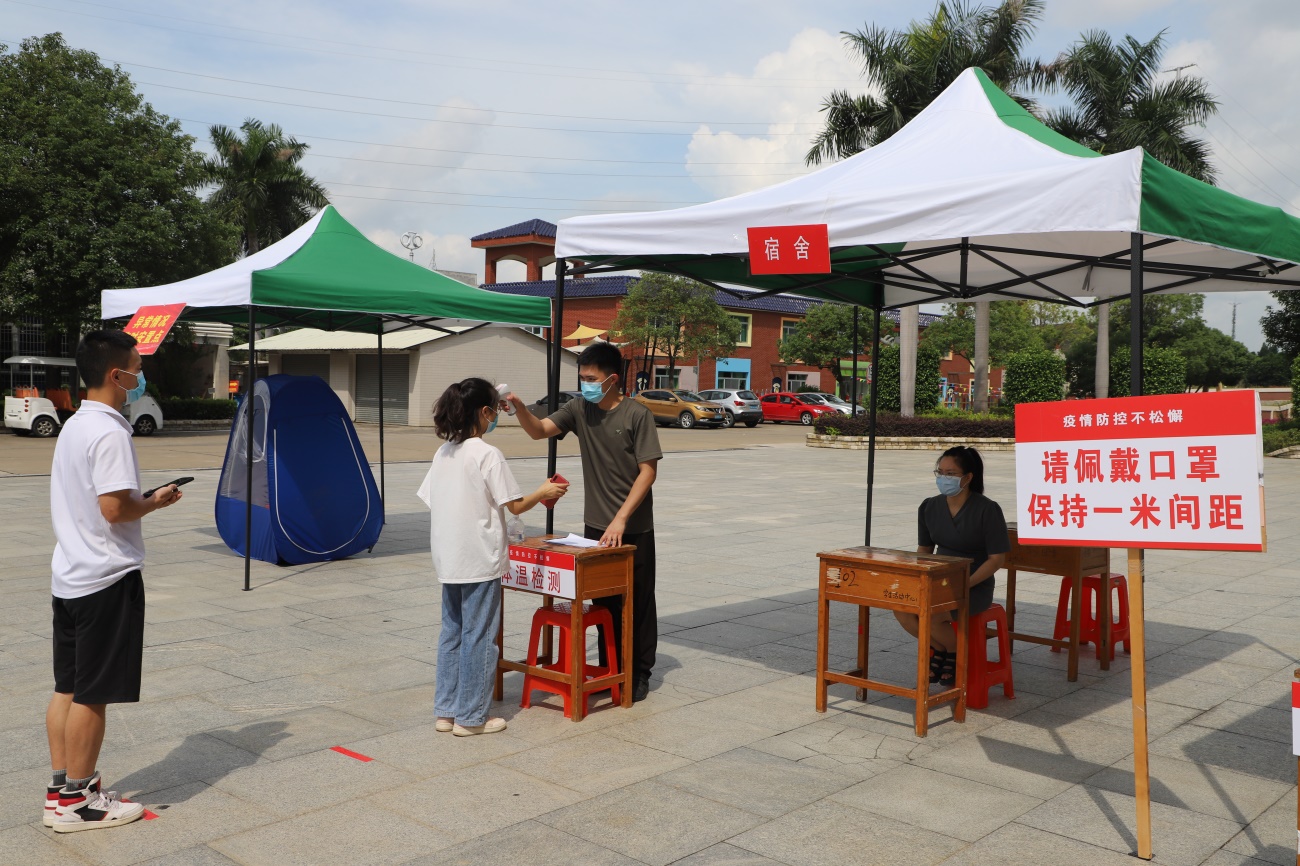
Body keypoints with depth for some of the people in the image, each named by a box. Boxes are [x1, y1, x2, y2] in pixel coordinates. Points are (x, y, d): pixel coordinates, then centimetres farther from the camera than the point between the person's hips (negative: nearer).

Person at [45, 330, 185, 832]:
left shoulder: (74, 425, 12)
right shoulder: (109, 432, -18)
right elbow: (116, 508, -24)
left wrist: (144, 499, 12)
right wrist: (156, 502, -7)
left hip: (68, 576, 10)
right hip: (106, 579, -9)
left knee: (67, 688, 14)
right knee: (92, 695, 1)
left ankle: (62, 787, 24)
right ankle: (76, 801, 11)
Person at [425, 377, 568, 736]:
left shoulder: (443, 454, 7)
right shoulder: (488, 455, -14)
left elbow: (434, 502, 10)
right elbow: (515, 506, -12)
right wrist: (543, 492, 5)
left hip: (448, 559, 7)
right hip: (480, 560, -7)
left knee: (451, 633, 15)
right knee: (478, 637, 2)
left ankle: (446, 711, 21)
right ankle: (470, 716, 9)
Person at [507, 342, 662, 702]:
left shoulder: (637, 415, -12)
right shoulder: (579, 410, 3)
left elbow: (648, 471, -14)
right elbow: (539, 430, -3)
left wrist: (621, 518, -19)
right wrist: (519, 406, -23)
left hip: (634, 529, -4)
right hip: (596, 526, 5)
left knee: (637, 601, 5)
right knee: (603, 601, 13)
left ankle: (639, 672, 18)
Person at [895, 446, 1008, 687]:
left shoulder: (987, 510, -12)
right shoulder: (930, 507, 4)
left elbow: (997, 558, -12)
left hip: (976, 585, -5)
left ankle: (958, 654, 4)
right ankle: (940, 649, 5)